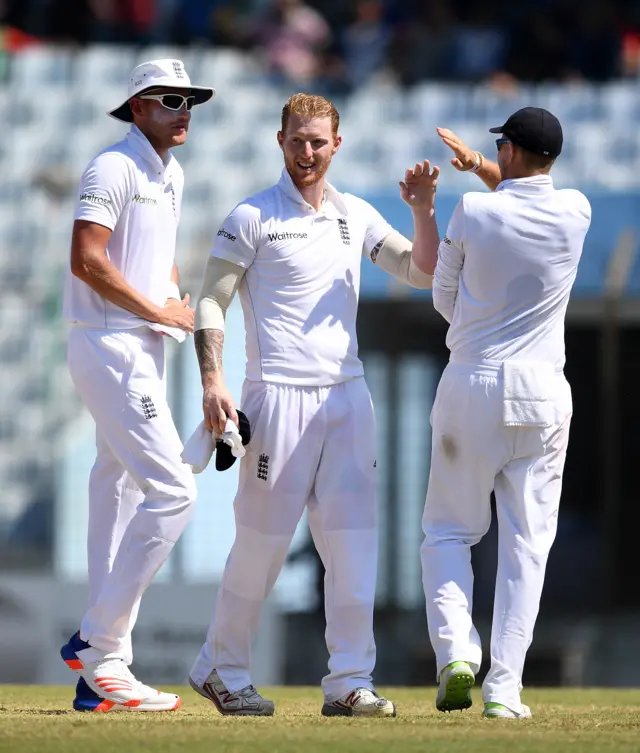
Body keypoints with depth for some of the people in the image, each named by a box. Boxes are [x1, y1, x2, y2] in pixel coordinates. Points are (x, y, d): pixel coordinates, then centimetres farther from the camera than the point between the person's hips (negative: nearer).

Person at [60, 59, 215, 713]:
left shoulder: (171, 175, 17)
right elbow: (86, 260, -21)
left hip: (144, 351, 10)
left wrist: (180, 301, 8)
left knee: (120, 487, 10)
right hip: (110, 347, -10)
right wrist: (157, 311, -15)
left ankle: (102, 671, 13)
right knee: (171, 490, -16)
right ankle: (99, 645, -10)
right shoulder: (113, 168, -12)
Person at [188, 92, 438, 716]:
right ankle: (222, 669, 12)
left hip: (347, 395, 5)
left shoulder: (356, 216, 14)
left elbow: (422, 274, 14)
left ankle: (349, 681, 1)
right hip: (279, 395, -5)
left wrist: (423, 214, -4)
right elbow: (211, 301, -4)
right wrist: (212, 382, -16)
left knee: (353, 537, -1)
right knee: (263, 537, -3)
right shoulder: (252, 216, -1)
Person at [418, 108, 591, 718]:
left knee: (449, 531, 12)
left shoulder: (473, 213, -6)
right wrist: (480, 166, 23)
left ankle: (455, 649, -10)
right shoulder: (575, 212, -1)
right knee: (526, 541, 5)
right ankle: (504, 688, 0)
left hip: (470, 385, -1)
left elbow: (445, 299, 6)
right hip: (541, 392, 1)